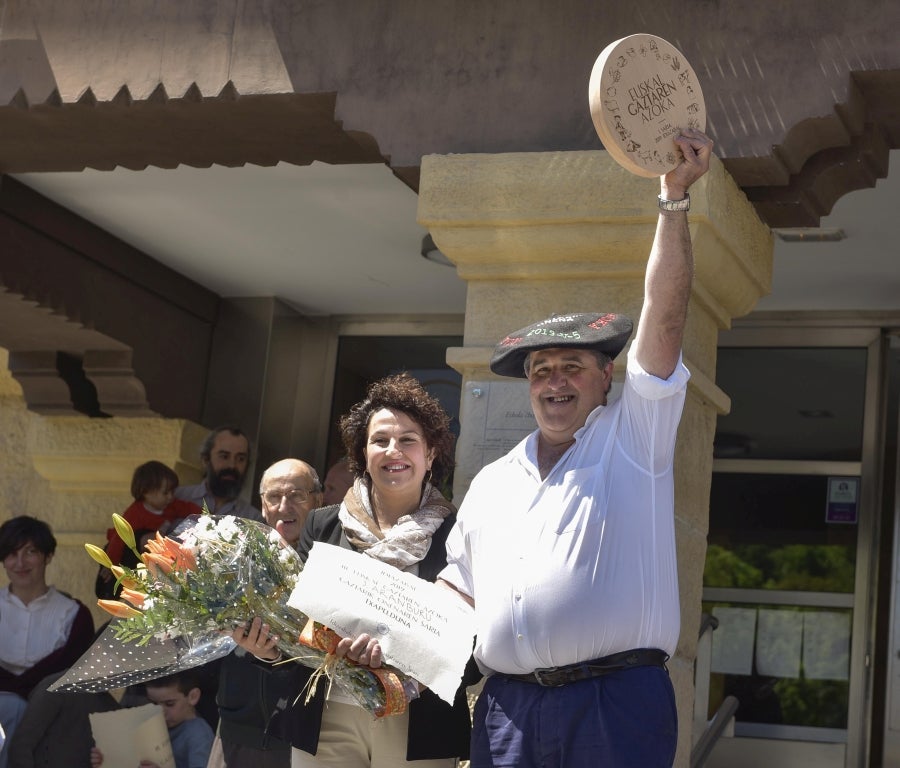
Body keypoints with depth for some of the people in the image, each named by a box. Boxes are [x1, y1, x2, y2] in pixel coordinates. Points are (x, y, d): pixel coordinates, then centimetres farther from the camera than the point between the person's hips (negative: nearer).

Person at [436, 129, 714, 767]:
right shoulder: (493, 482, 22)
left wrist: (675, 198, -9)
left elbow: (665, 313, -3)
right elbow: (459, 588, 27)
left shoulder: (633, 439, 7)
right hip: (507, 709, 4)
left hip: (616, 707, -4)